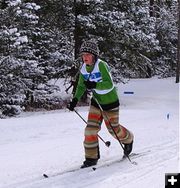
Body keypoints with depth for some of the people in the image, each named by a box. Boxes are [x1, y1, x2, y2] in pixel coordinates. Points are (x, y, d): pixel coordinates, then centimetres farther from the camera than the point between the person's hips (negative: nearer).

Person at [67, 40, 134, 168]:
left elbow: (110, 84, -32)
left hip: (110, 101, -5)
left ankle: (128, 139, 42)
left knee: (114, 129, 10)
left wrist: (94, 85, -46)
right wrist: (75, 100, -5)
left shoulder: (101, 65, -24)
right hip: (96, 102, 5)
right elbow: (81, 86, 9)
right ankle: (91, 158, 5)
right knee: (91, 129, -5)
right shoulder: (83, 69, -4)